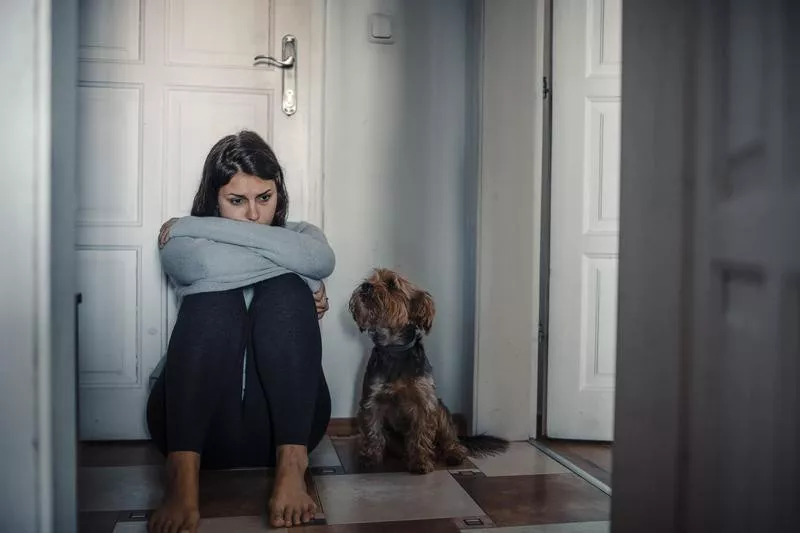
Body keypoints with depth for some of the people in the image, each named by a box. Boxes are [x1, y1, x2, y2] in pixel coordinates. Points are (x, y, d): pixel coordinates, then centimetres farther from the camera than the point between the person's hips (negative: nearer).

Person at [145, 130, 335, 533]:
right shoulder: (180, 240, 10)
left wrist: (202, 226, -7)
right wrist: (301, 281, -8)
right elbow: (212, 265, -16)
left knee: (285, 293, -22)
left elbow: (321, 259, -11)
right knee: (215, 297, -25)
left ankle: (291, 464, -33)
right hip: (196, 419, -1)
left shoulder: (299, 233, 16)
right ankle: (182, 474, -40)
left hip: (282, 419, 1)